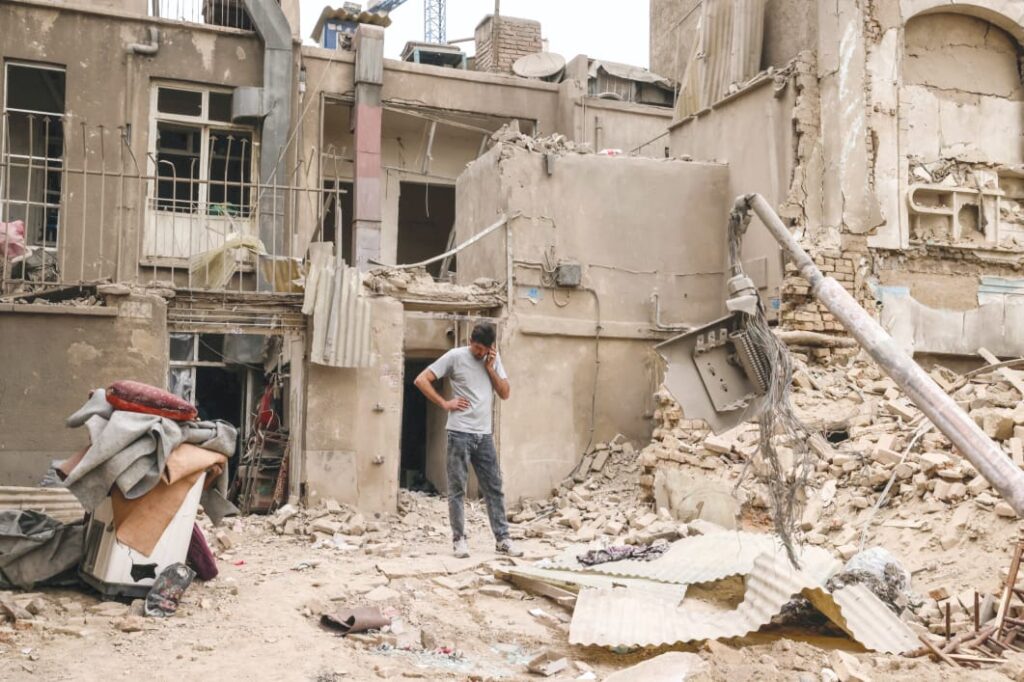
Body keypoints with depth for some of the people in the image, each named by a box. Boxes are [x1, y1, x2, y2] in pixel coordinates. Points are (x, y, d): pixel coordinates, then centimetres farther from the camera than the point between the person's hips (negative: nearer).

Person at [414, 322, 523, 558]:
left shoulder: (494, 359, 10)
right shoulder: (455, 357, -4)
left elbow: (505, 393, 7)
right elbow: (421, 380, -5)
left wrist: (490, 368, -4)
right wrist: (444, 403, -9)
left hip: (485, 434, 4)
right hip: (460, 433, -4)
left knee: (494, 488, 6)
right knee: (457, 489, 1)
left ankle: (502, 539, 11)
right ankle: (459, 539, 10)